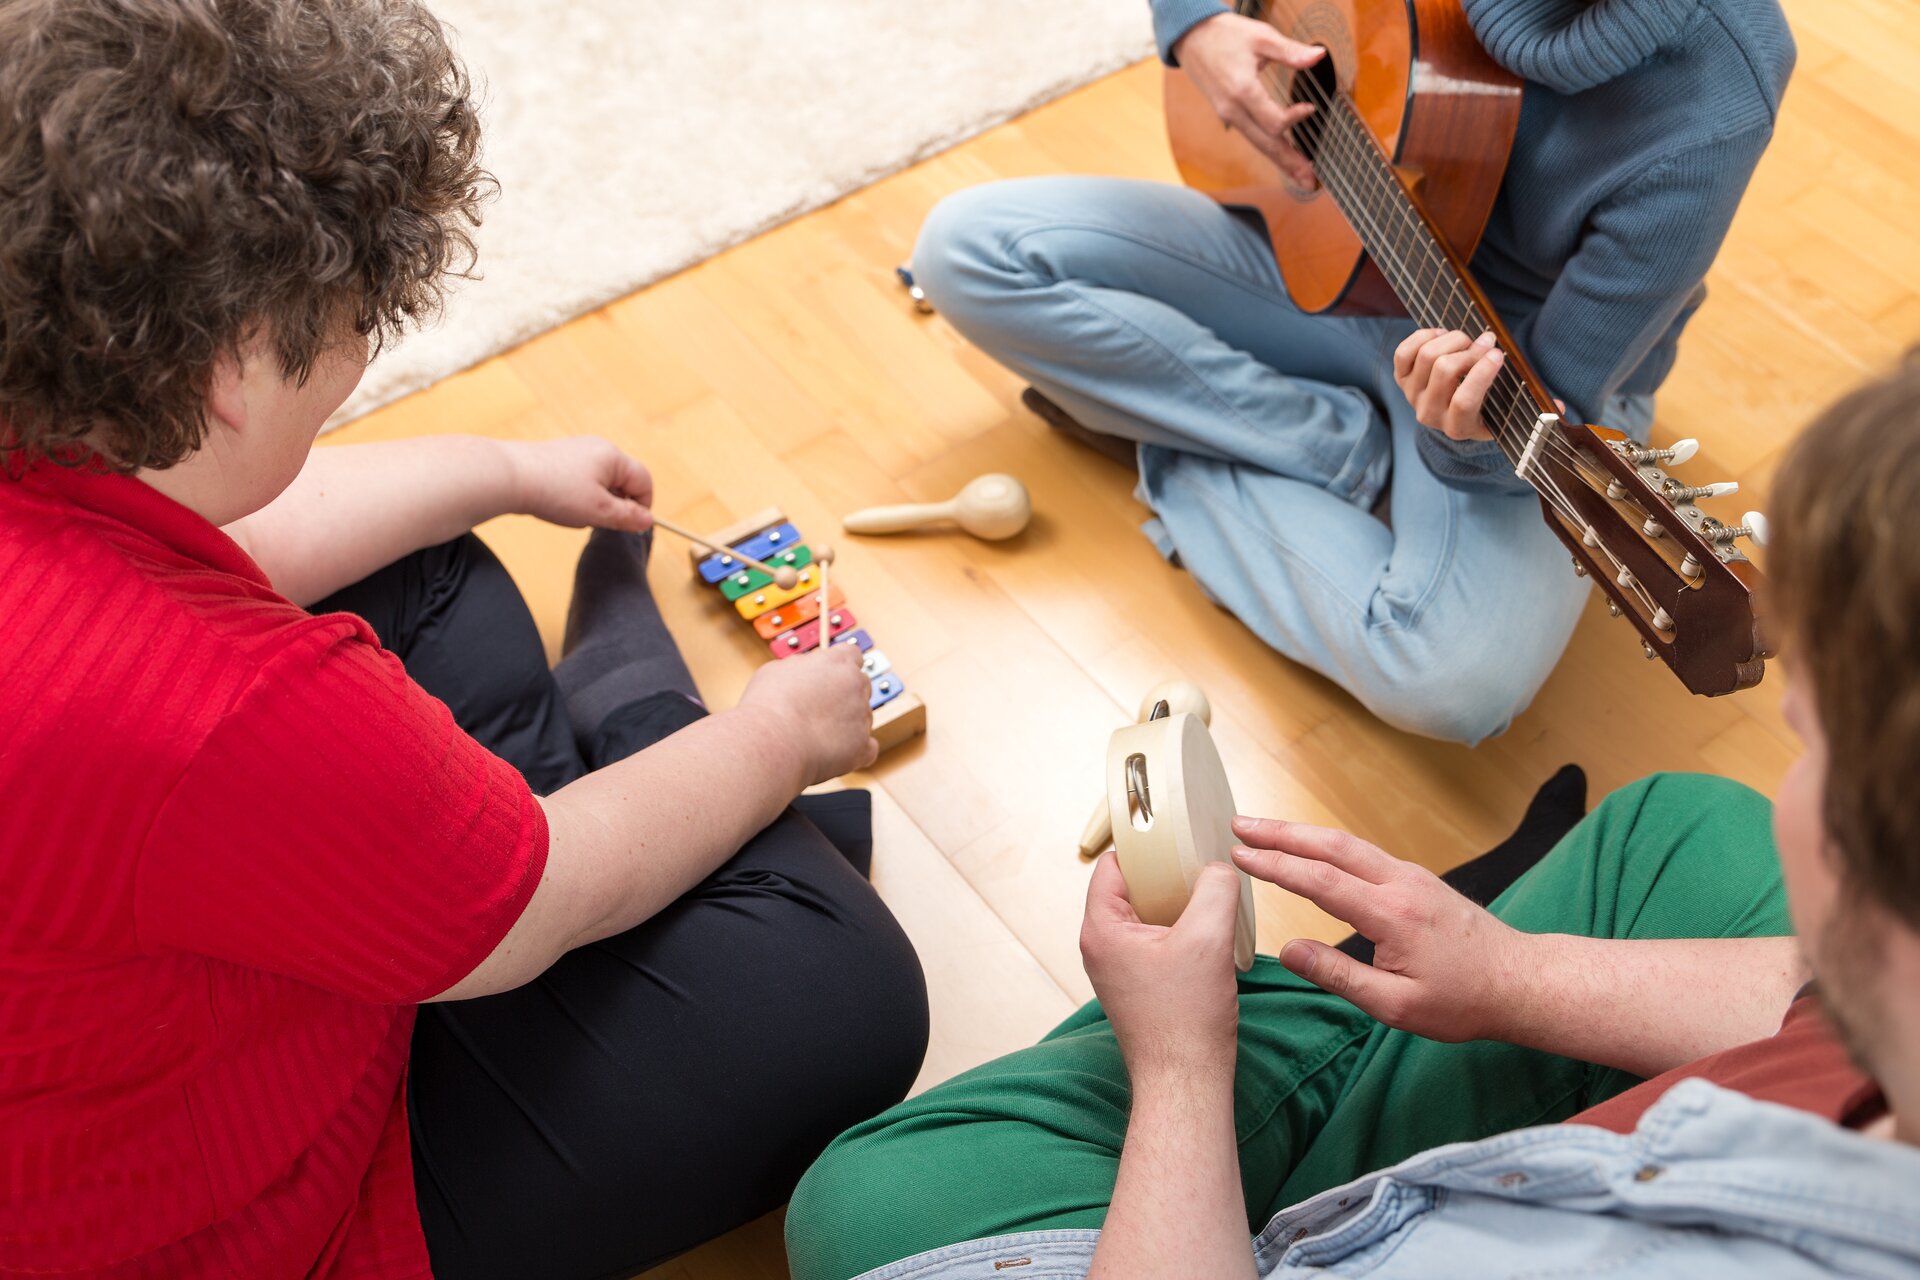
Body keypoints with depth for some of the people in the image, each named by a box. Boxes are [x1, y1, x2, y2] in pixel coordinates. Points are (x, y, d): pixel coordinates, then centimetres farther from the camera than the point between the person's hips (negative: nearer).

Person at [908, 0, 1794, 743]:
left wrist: (1469, 441, -47)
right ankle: (1341, 450, -5)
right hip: (1323, 255, 5)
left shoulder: (1705, 116, -31)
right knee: (967, 248, -9)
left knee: (1460, 682, -35)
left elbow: (1558, 406, -26)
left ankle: (1177, 453, -6)